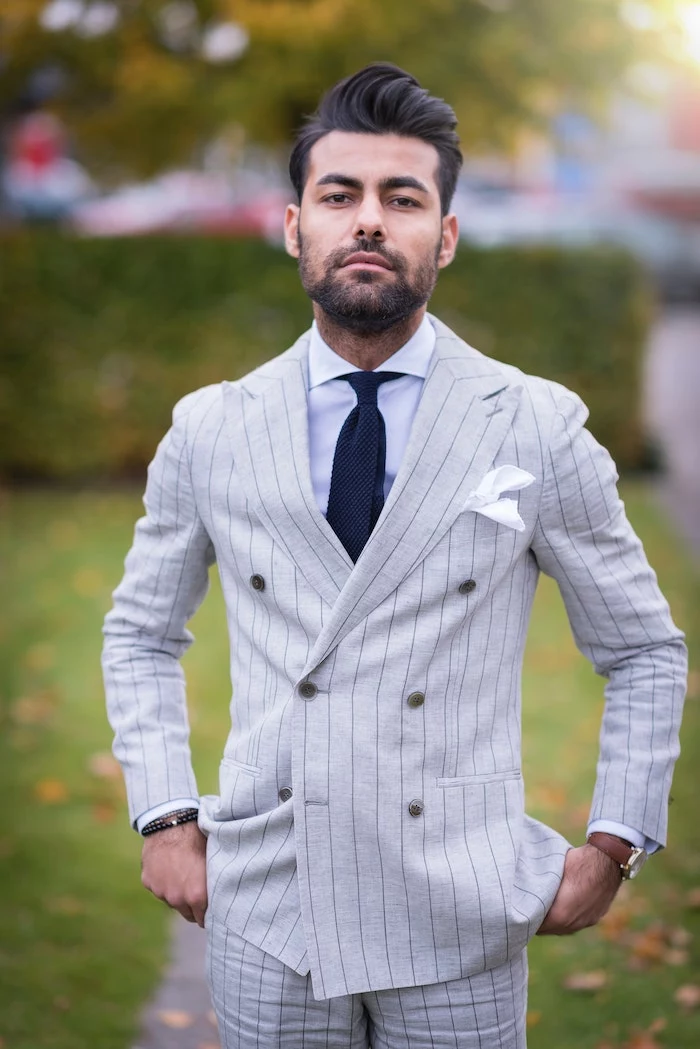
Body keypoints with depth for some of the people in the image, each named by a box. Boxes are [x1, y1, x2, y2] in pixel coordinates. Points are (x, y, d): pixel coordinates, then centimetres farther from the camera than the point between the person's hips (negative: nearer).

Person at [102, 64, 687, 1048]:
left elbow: (646, 652, 6)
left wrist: (613, 846, 0)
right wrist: (165, 817, 5)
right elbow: (140, 636, 15)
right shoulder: (208, 431, 2)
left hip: (461, 923, -1)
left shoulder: (539, 428, -3)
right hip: (265, 915, 2)